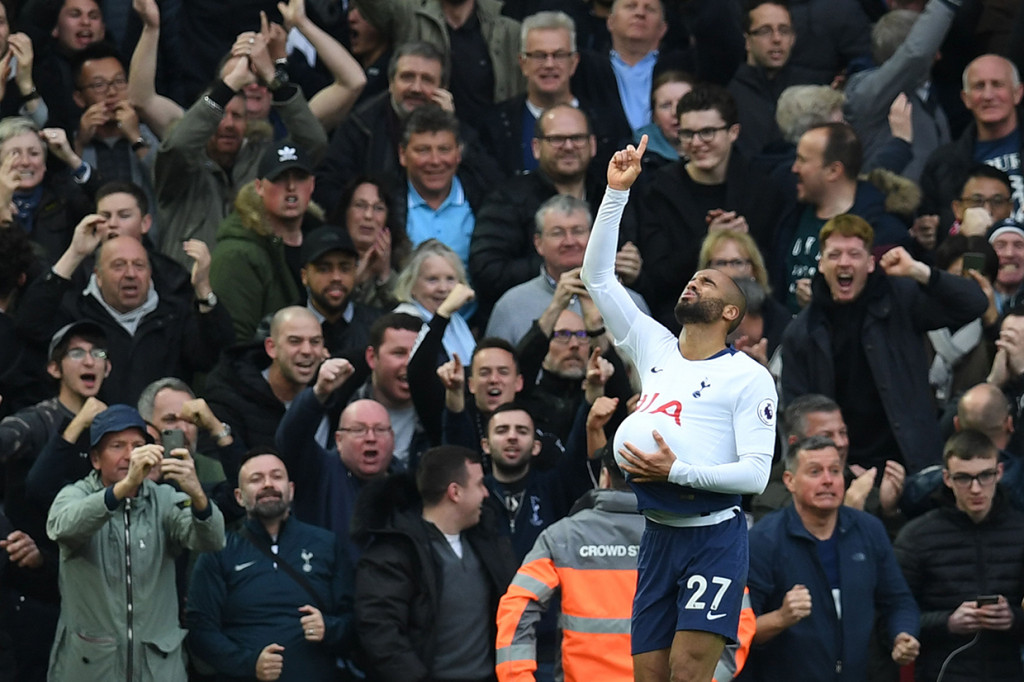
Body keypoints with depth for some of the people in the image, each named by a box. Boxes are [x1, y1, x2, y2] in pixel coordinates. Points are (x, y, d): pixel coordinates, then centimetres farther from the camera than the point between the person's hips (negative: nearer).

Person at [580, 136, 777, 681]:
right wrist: (617, 191, 6)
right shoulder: (654, 349, 12)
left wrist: (677, 472, -21)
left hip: (715, 538, -6)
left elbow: (756, 472, -11)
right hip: (658, 534, 6)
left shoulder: (749, 377, -3)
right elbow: (597, 276, 11)